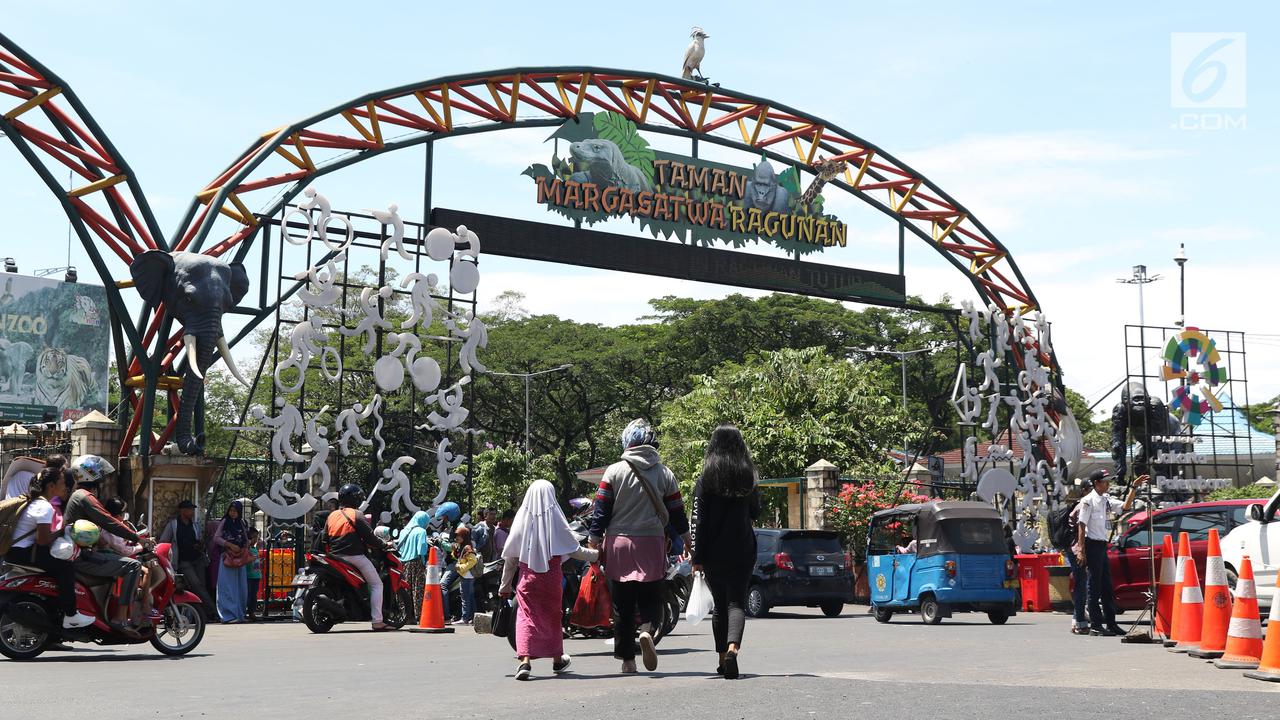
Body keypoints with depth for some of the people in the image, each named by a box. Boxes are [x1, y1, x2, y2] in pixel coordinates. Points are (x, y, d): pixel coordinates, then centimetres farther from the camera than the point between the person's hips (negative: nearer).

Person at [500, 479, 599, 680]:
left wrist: (505, 585, 11)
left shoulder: (522, 519, -2)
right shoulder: (555, 520, -7)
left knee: (526, 616, -2)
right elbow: (574, 550, -5)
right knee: (553, 616, 16)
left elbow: (510, 558, 3)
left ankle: (525, 660, -20)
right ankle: (557, 660, 31)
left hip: (528, 577, 0)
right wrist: (597, 555, 11)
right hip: (551, 578, 0)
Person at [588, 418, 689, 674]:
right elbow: (676, 511, 9)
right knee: (650, 599, 8)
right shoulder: (665, 473, 4)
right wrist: (686, 536, 23)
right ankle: (648, 631, -23)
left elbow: (601, 509, -3)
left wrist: (595, 539, 3)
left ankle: (627, 659, 9)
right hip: (652, 545, 0)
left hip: (618, 543, 0)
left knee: (622, 605, 7)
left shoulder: (614, 471, -1)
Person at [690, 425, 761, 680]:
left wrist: (697, 557, -5)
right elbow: (755, 513, 15)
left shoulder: (705, 480, -6)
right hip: (743, 551, 1)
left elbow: (698, 521, -7)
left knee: (720, 605, 12)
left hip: (714, 553, -1)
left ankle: (723, 658, 18)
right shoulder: (748, 478, 2)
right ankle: (732, 647, -26)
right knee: (736, 603, -2)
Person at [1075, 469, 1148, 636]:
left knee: (1107, 587, 11)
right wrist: (1081, 550, -18)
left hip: (1103, 546, 9)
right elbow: (1081, 525, -13)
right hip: (1093, 545, -9)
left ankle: (1111, 623, 17)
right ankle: (1095, 625, -4)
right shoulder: (1088, 500, -9)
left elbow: (1125, 507, 12)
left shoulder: (1106, 500, 14)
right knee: (1094, 586, -6)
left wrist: (1134, 488, 4)